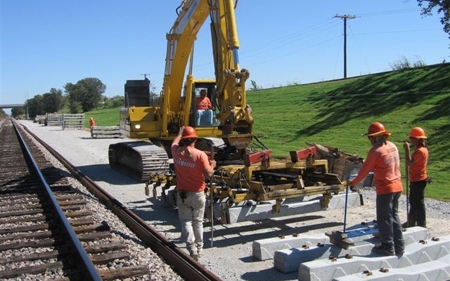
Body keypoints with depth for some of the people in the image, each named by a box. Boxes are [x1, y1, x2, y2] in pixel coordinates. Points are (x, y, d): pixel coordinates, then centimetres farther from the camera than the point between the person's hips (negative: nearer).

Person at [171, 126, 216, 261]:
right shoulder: (201, 155, -16)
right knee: (198, 222, 14)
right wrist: (212, 165, 5)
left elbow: (174, 143, 19)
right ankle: (199, 248, 25)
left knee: (186, 221, 6)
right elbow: (208, 174, -15)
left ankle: (192, 248, -7)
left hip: (182, 193, 1)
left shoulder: (177, 152, -5)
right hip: (198, 194, -1)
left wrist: (179, 134, 38)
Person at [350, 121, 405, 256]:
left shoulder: (375, 151, -16)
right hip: (397, 186, 8)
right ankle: (399, 246, 23)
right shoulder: (392, 146, 7)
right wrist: (365, 162, 24)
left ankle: (388, 247, 12)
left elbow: (364, 170, -10)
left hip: (385, 189, -8)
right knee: (394, 216, 17)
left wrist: (353, 183, 3)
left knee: (384, 219, 4)